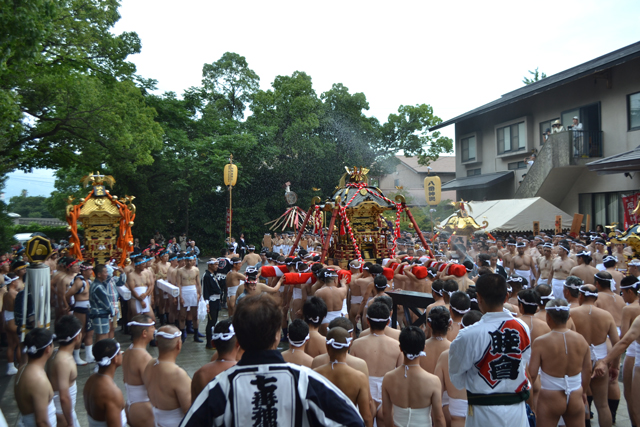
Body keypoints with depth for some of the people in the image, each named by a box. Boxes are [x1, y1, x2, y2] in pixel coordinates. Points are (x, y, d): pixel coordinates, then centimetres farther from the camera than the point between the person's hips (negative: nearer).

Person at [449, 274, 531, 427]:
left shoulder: (469, 335, -20)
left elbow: (457, 379, -8)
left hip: (485, 414, -3)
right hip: (517, 409, 4)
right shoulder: (522, 328, -8)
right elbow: (523, 362, 5)